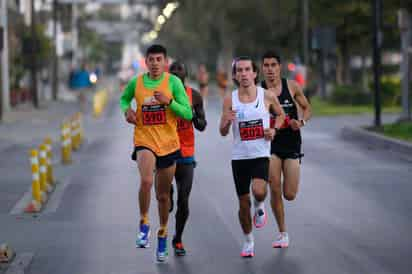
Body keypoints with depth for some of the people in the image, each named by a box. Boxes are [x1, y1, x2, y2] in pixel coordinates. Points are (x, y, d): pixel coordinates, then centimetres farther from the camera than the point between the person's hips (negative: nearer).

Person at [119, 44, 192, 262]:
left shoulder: (173, 82, -6)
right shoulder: (136, 82, -1)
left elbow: (188, 114, -8)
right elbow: (124, 99, 22)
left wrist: (169, 101, -22)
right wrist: (127, 110, 0)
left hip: (168, 144, 1)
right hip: (144, 142, -1)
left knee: (163, 195, 13)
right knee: (146, 181, -29)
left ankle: (162, 236, 35)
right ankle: (144, 225, -8)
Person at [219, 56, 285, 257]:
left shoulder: (267, 96, -3)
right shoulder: (229, 100, -2)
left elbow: (280, 114, 16)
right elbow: (223, 132, 1)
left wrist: (274, 129, -4)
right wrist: (227, 121, -21)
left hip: (261, 154, -1)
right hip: (239, 156, 1)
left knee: (259, 191, -27)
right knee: (243, 203, 6)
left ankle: (259, 206, 10)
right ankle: (248, 241, 28)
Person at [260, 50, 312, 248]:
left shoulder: (292, 87, 0)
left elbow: (307, 109, 10)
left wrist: (301, 122, -10)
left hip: (292, 144, 1)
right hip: (270, 144, -1)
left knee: (289, 195, -5)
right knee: (275, 190, -8)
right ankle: (282, 233, 10)